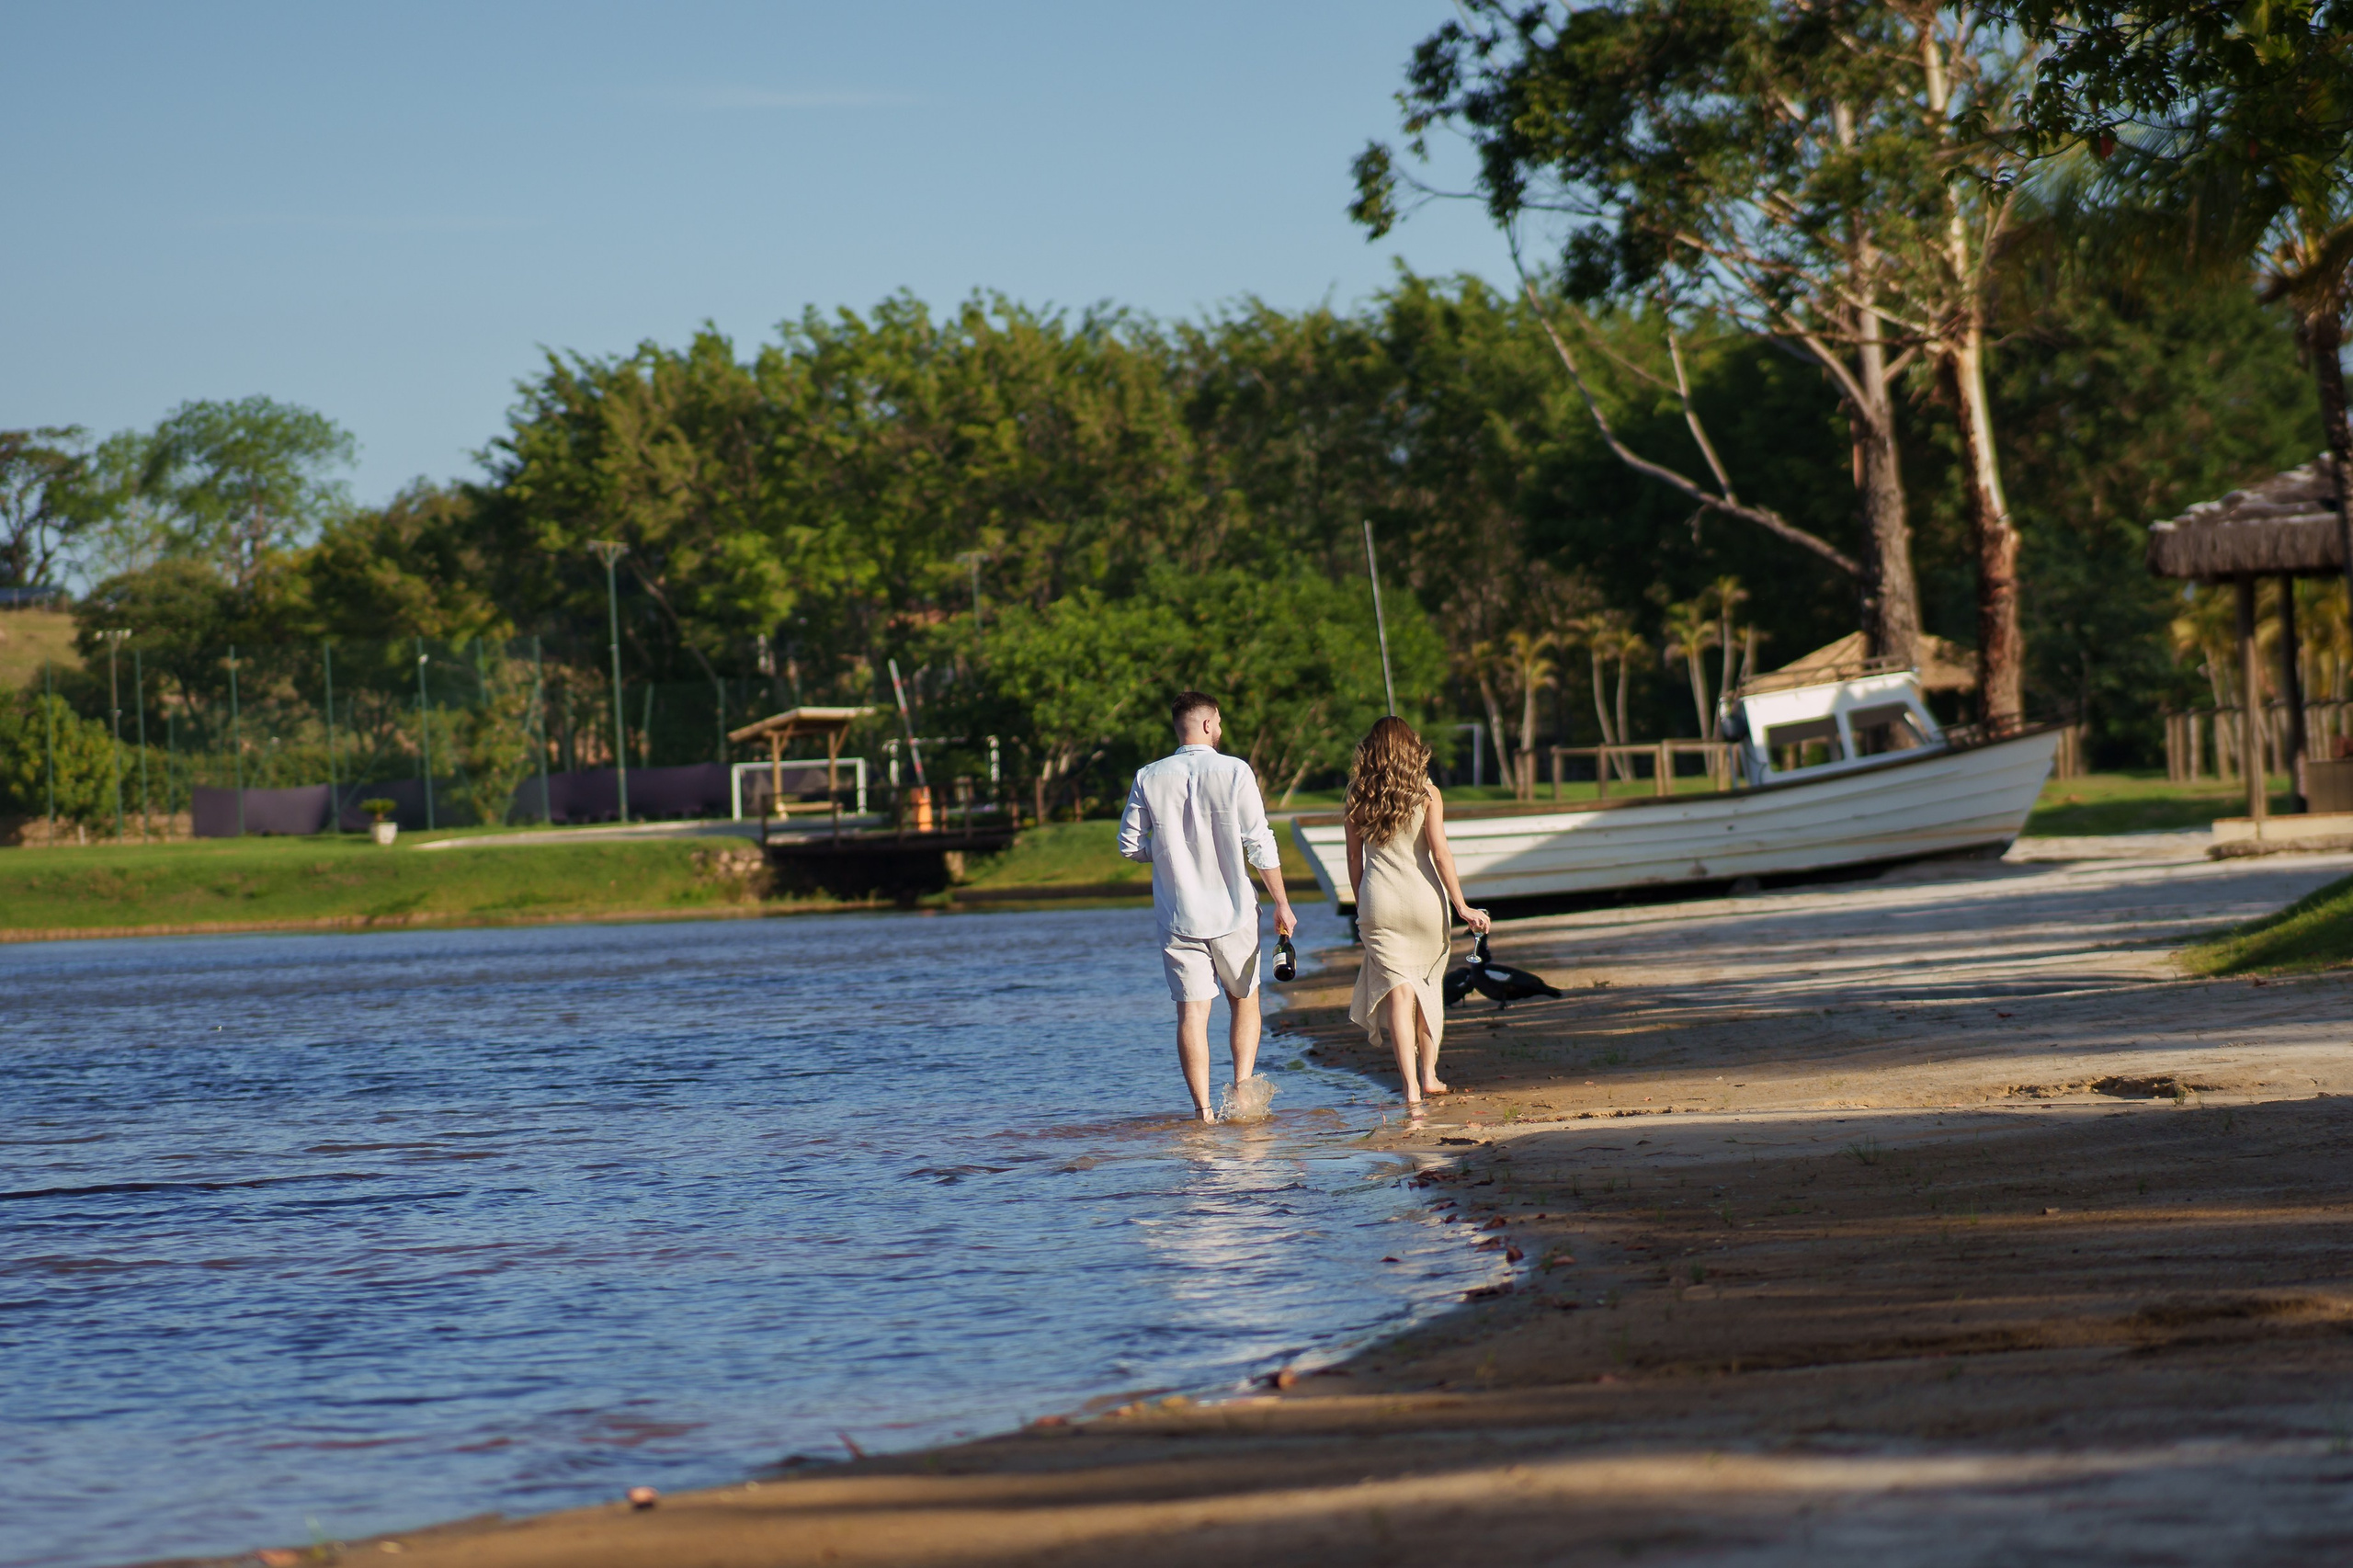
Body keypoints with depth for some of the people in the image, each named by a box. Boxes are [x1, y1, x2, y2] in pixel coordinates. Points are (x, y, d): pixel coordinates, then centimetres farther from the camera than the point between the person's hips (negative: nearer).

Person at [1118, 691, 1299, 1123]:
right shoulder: (1234, 772, -6)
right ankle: (1242, 1089, 4)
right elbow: (1260, 844, -6)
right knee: (1245, 1001, 16)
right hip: (1232, 910, -1)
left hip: (1178, 916, 1)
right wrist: (1282, 905, 1)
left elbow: (1129, 845, 2)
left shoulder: (1149, 779, 0)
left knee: (1192, 1011, 2)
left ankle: (1203, 1108, -3)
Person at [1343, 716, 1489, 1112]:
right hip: (1423, 900, 0)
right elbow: (1440, 853, -8)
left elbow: (1354, 858, 8)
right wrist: (1461, 906, -4)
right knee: (1428, 987, 18)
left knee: (1397, 990, -2)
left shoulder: (1358, 797, 2)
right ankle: (1429, 1075, 25)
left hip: (1378, 902, 0)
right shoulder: (1426, 794, -4)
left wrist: (1360, 906, 19)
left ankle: (1411, 1088, -12)